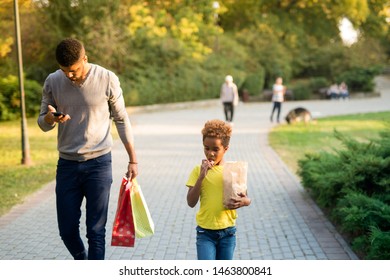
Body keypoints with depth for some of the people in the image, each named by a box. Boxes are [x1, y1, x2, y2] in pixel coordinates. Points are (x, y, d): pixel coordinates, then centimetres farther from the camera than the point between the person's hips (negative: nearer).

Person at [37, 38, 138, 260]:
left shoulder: (107, 79, -8)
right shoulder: (53, 82, -1)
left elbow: (121, 120, 2)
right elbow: (43, 124, 6)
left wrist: (133, 159, 2)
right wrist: (51, 118, -19)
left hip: (99, 163, -3)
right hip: (67, 164, 3)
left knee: (96, 231, -1)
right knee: (67, 230, 9)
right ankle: (81, 261, 38)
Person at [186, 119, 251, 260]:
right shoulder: (198, 170, -4)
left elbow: (247, 198, 4)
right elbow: (191, 202, -11)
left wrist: (243, 201, -20)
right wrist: (201, 176, -21)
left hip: (227, 231, 2)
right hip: (205, 232, -1)